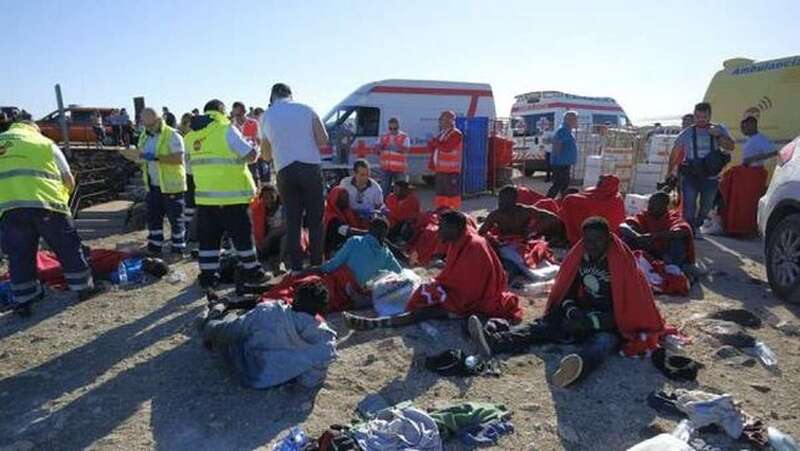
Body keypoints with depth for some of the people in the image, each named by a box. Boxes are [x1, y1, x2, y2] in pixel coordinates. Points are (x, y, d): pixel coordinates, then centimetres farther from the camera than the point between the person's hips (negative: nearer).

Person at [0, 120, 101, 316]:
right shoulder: (44, 143, 13)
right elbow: (69, 180, 10)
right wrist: (62, 194, 27)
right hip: (44, 203, -2)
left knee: (19, 256, 12)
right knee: (68, 249, 11)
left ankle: (23, 302, 19)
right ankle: (84, 288, 21)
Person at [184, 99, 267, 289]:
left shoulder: (191, 136, 8)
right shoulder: (227, 129, -9)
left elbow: (192, 162, 14)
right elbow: (251, 155, -8)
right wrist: (255, 147, 14)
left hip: (204, 195, 5)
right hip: (231, 195, -5)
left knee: (207, 238, 11)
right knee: (242, 235, 6)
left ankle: (208, 277, 14)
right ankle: (252, 273, 16)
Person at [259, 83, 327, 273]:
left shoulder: (266, 116, 10)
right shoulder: (306, 109, 7)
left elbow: (266, 155, 14)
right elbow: (323, 140, 0)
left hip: (285, 171, 1)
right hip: (310, 167, -1)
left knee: (292, 221, 7)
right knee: (315, 219, 6)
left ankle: (296, 267, 6)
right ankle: (316, 264, 6)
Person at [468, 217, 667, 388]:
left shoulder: (622, 264, -15)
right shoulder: (579, 256, 1)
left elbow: (626, 309, -16)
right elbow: (566, 291, 11)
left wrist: (591, 321, -25)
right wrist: (571, 311, -11)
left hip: (610, 326, -6)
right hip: (582, 315, 6)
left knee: (602, 342, -38)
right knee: (542, 325, -15)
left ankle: (580, 364, -74)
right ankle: (493, 341, -35)